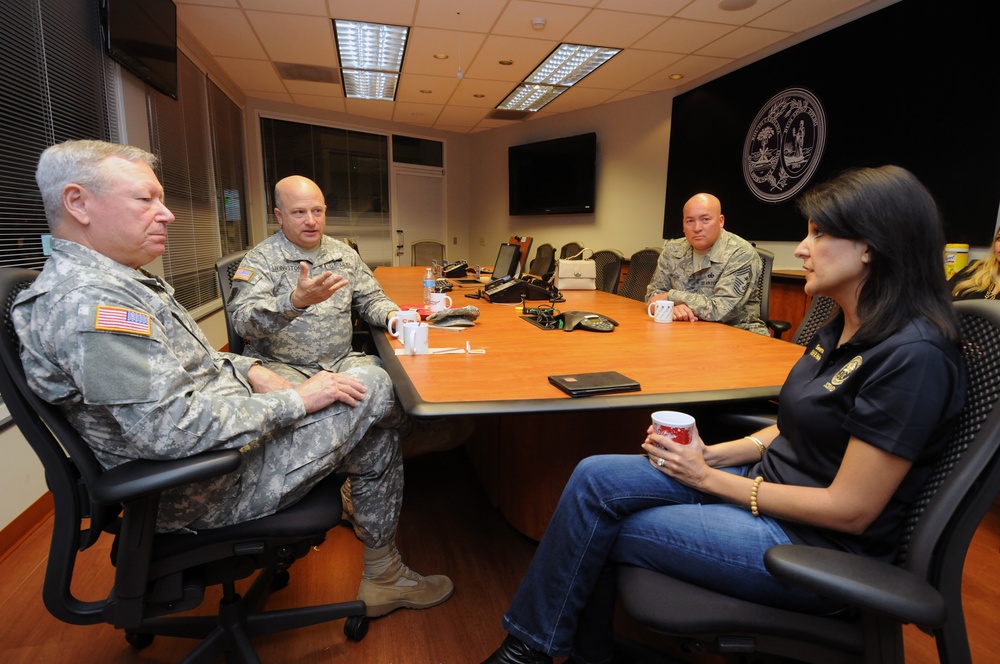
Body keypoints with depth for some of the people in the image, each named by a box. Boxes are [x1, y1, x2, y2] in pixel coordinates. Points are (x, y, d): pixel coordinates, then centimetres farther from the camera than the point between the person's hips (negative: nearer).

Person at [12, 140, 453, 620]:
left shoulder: (117, 280, 11)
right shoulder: (88, 302, -24)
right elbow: (176, 429, -31)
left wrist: (254, 374, 2)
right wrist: (295, 400, -22)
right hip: (208, 489, -10)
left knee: (371, 380, 12)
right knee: (370, 388, -10)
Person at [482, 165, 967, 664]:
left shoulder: (913, 356, -22)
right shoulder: (842, 329, 5)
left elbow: (849, 509, -21)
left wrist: (708, 477, -15)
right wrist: (711, 455, -3)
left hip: (814, 546, -7)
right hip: (765, 483, 8)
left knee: (595, 529, -9)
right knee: (594, 477, -8)